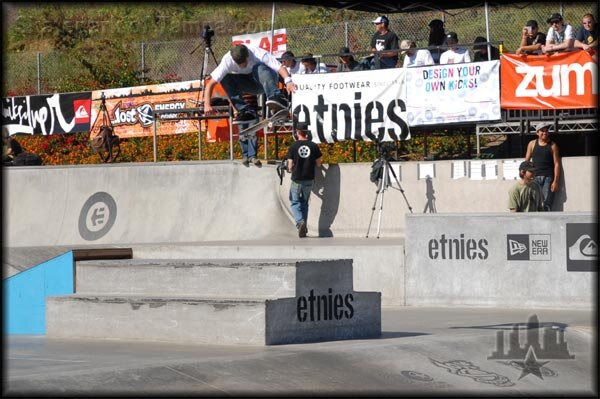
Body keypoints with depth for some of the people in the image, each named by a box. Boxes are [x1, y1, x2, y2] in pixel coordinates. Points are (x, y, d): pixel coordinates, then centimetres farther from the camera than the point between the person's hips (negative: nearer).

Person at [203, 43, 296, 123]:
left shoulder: (258, 54, -29)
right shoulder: (227, 61, -25)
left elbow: (280, 67, -38)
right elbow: (211, 83, -26)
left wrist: (288, 81, -57)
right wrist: (207, 105, -37)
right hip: (248, 84, 3)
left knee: (260, 68, -35)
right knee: (225, 79, -24)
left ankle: (277, 98, -49)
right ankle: (246, 111, -26)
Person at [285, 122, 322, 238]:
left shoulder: (293, 146, -9)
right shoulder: (313, 146, -2)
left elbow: (290, 165, -8)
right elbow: (318, 164, 2)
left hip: (297, 180, -3)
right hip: (309, 179, 3)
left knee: (295, 202, 8)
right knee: (304, 202, 18)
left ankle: (300, 222, -17)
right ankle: (304, 227, 17)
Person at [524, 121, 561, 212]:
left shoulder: (552, 145, 5)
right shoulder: (532, 144, 11)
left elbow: (557, 164, 1)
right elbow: (526, 161, 14)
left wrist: (555, 181, -7)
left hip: (548, 178, -2)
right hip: (535, 177, 2)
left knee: (547, 204, -9)